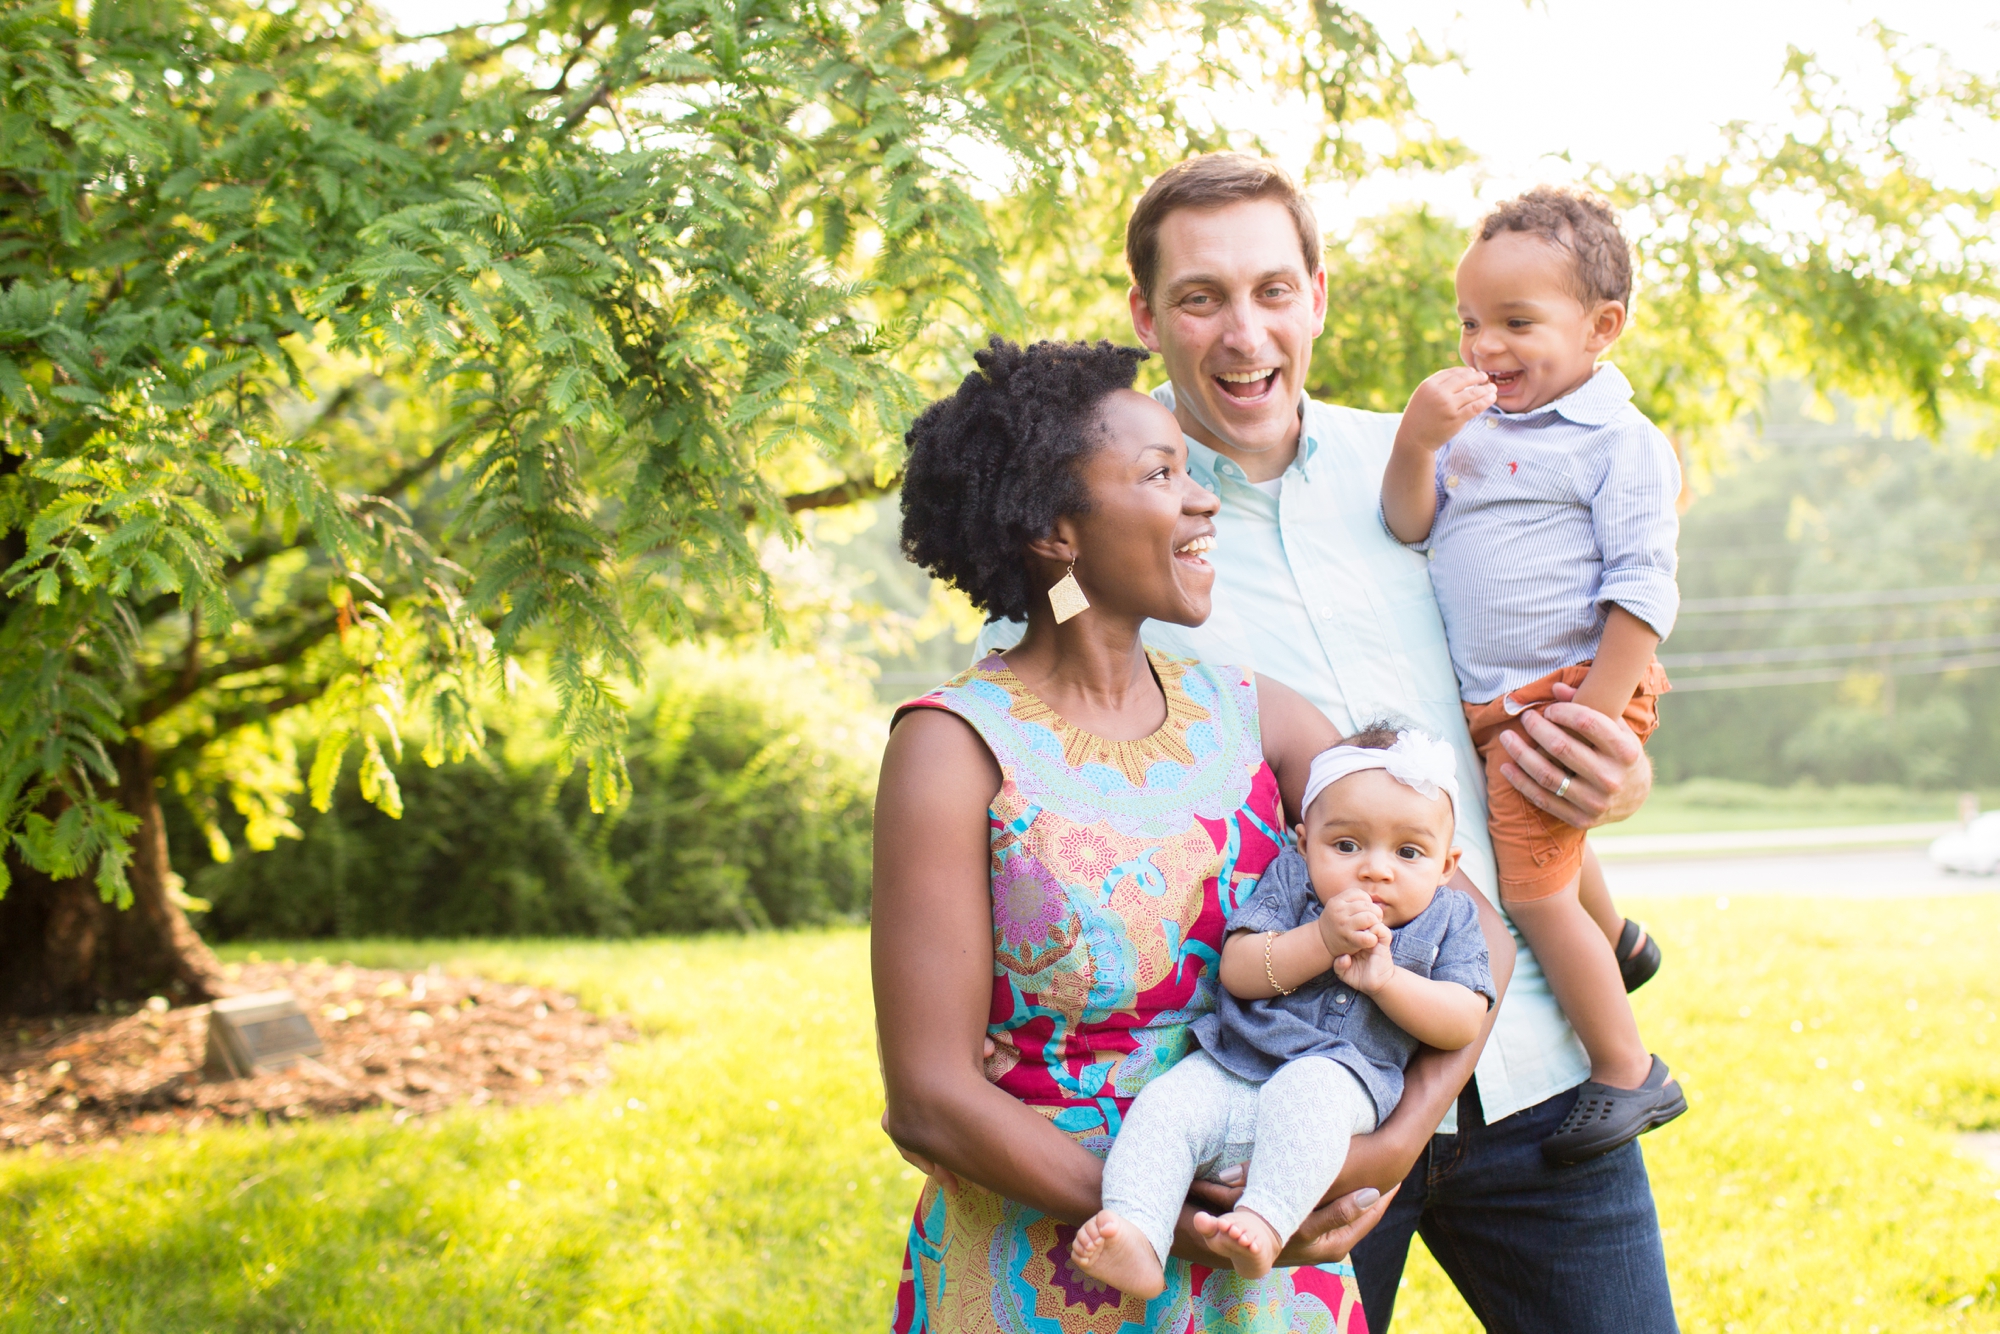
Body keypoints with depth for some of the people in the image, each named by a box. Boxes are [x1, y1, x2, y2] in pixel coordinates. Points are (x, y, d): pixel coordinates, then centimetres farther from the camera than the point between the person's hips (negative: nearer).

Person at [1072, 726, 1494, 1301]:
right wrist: (1322, 940, -16)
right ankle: (1136, 1239, -37)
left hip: (1342, 1077, -2)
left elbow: (1464, 1022, 0)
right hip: (1232, 1068, 2)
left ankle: (1264, 1222, -48)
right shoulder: (1290, 881, 10)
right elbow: (1237, 970, -2)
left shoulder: (1450, 920, 11)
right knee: (1163, 1104, -23)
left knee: (1305, 1090, -37)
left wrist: (1385, 978, -14)